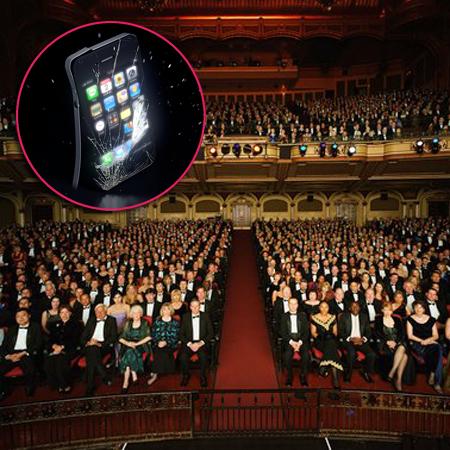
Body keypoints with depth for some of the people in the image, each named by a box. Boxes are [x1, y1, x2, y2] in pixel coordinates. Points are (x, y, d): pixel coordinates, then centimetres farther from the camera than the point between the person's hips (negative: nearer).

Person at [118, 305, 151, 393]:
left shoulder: (144, 324, 9)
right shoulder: (128, 323, 15)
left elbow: (149, 337, -3)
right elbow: (121, 338, 9)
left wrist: (137, 343, -15)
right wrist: (127, 343, -11)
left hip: (140, 346, -2)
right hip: (128, 346, 2)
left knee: (130, 352, -30)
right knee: (129, 352, -30)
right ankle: (134, 376, -28)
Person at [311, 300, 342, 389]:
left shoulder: (333, 317, 15)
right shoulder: (314, 318, 8)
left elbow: (335, 332, 16)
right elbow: (313, 332, 6)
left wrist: (332, 335, -5)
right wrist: (319, 336, -12)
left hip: (331, 340, 2)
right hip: (319, 342, -2)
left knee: (330, 343, -35)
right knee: (332, 348, -33)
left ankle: (323, 368, -32)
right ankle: (335, 377, -32)